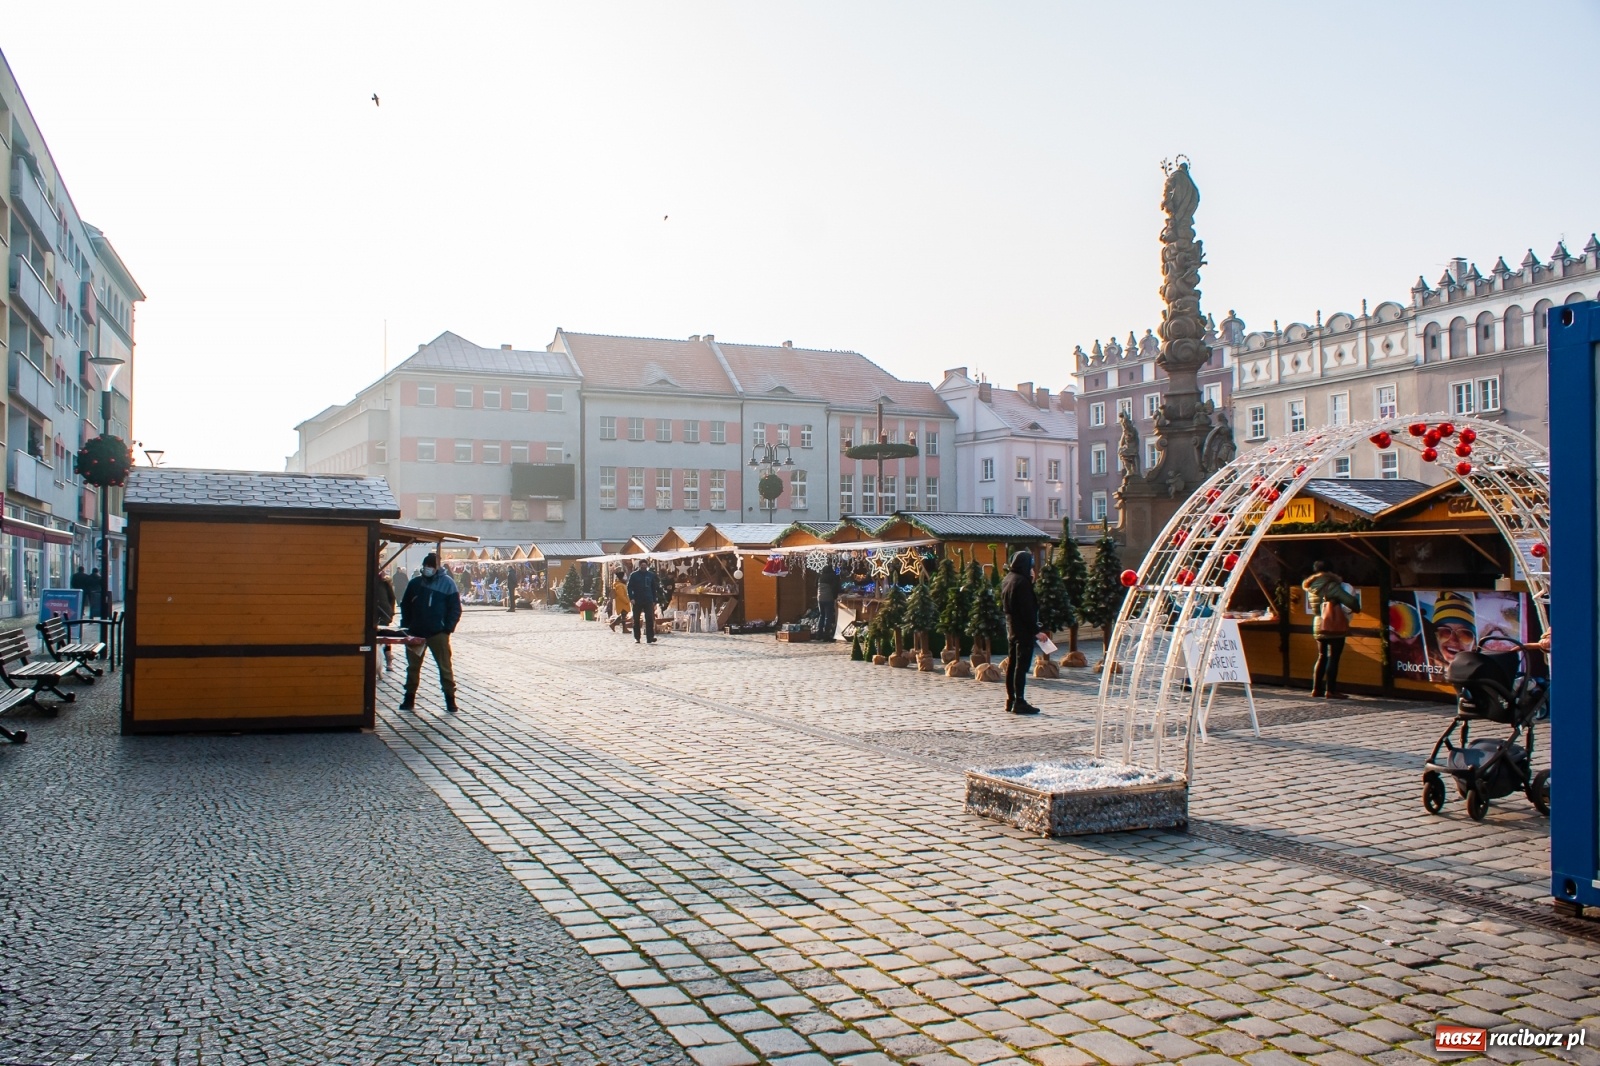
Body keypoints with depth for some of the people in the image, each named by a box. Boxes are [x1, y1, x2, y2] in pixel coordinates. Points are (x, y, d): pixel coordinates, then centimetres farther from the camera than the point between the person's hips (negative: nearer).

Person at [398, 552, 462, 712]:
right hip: (415, 633, 4)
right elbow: (405, 605, 14)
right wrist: (406, 626, 3)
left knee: (445, 667, -1)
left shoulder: (447, 583, -3)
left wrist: (448, 628, -12)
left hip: (438, 633, -4)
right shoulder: (415, 583, 7)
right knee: (413, 667, 11)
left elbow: (455, 608, -3)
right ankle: (409, 700, 21)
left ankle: (450, 701, 3)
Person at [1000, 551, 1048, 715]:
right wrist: (1036, 630, -19)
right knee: (1022, 665, -8)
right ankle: (1019, 702, -8)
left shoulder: (1007, 580, 12)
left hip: (1012, 627, 9)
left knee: (1012, 664, 12)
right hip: (1023, 629, -9)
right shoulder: (1022, 582, -17)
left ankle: (1010, 700, 17)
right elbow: (1027, 609, -21)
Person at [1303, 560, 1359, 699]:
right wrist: (1356, 605, 4)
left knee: (1322, 657, 15)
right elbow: (1350, 602, -17)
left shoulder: (1311, 587, 8)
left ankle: (1317, 688, 14)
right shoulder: (1331, 585, -13)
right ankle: (1330, 690, -5)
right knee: (1333, 658, -4)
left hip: (1318, 626, 7)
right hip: (1334, 627, -7)